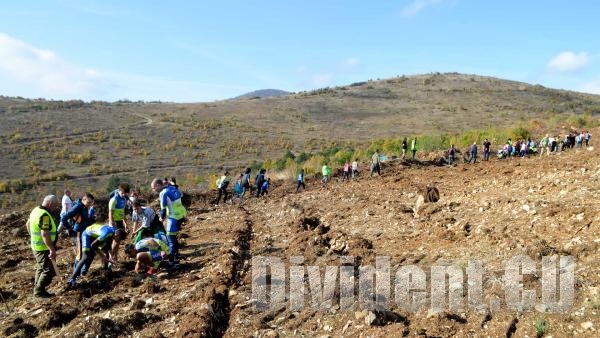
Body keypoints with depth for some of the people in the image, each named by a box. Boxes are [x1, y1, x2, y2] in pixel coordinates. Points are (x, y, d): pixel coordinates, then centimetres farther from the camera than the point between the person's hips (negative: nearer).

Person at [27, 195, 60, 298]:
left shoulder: (36, 210, 6)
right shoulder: (44, 215, -25)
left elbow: (28, 224, 21)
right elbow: (45, 234, -31)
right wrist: (52, 249, -29)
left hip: (36, 246, 10)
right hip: (43, 248, -10)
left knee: (41, 268, 22)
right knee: (48, 270, -1)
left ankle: (37, 289, 32)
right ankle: (39, 291, 7)